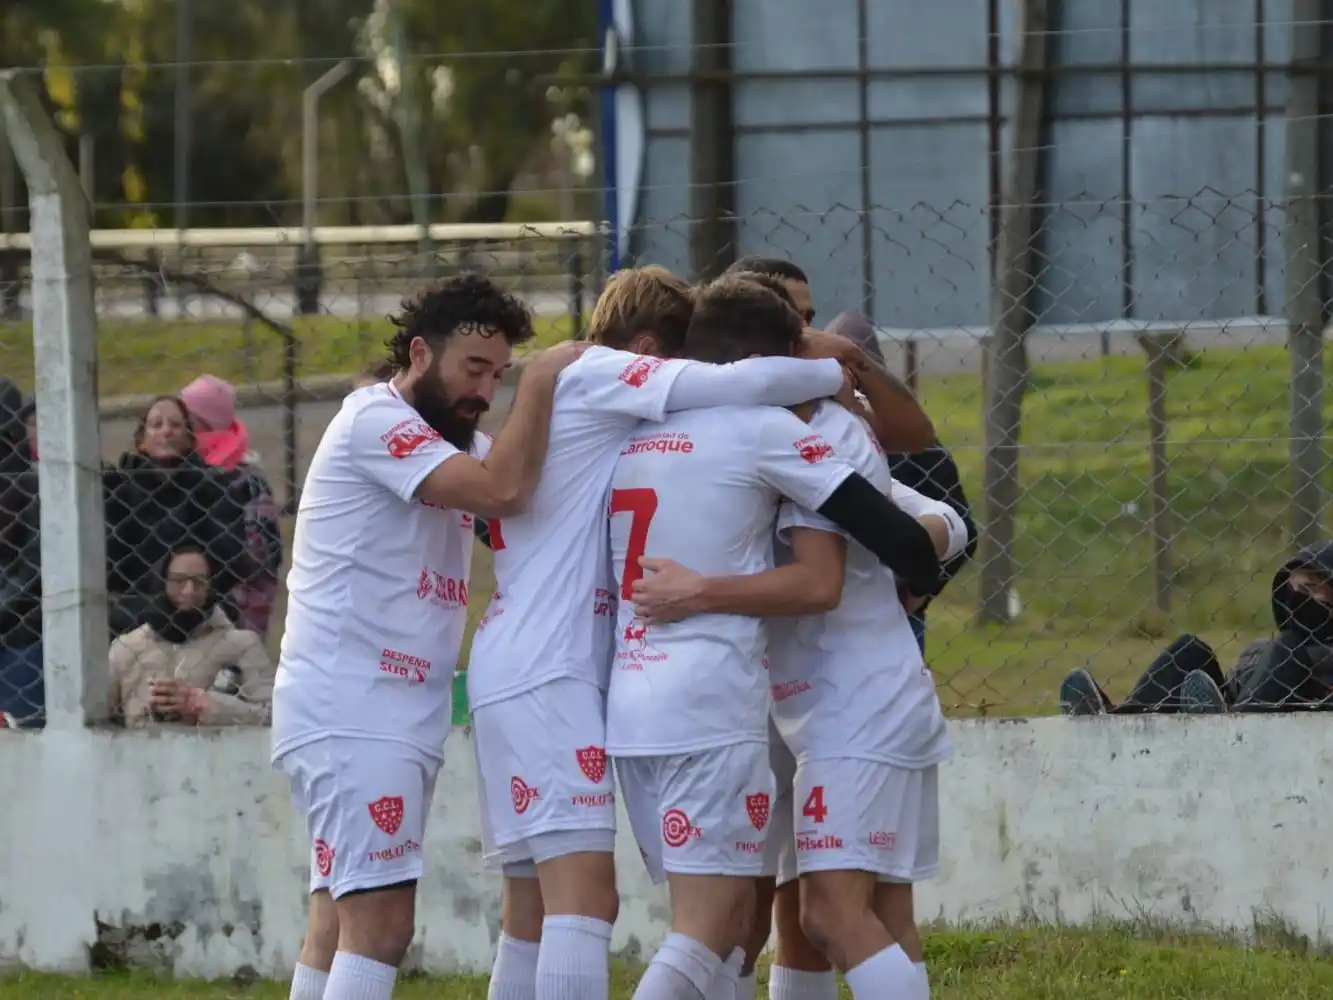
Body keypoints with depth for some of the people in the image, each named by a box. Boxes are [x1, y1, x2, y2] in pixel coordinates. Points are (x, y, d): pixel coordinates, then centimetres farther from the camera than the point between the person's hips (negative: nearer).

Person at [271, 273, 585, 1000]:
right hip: (350, 713, -10)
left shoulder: (455, 444, 20)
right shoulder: (376, 421, -11)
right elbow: (501, 490, -22)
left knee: (340, 927, 8)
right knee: (380, 922, -16)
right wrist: (543, 379, -13)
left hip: (401, 716, 10)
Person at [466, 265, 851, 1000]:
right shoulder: (597, 377, -5)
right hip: (546, 672, -10)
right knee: (584, 894, -19)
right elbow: (743, 385, -16)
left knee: (537, 912, 10)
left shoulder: (552, 397, 24)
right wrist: (835, 375, 1)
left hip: (518, 675, 10)